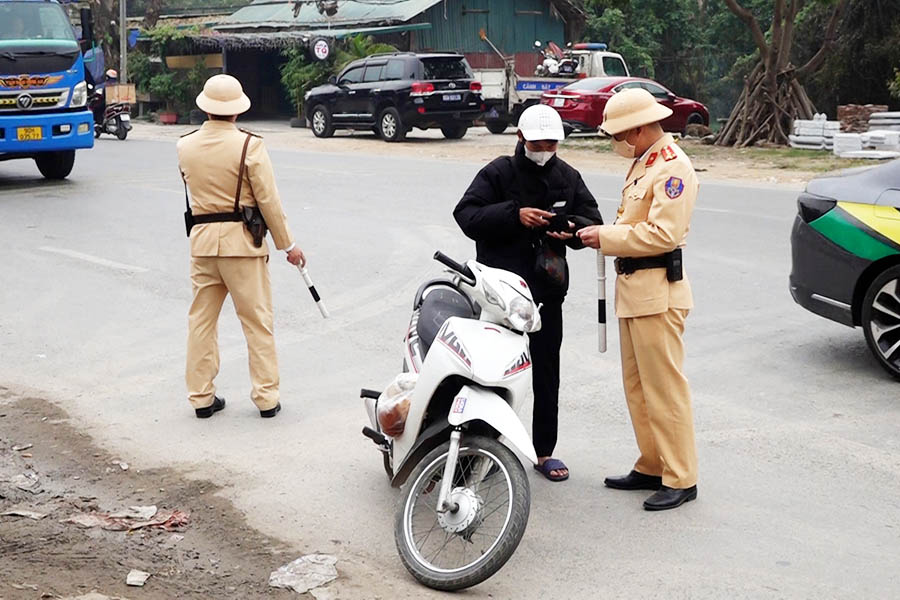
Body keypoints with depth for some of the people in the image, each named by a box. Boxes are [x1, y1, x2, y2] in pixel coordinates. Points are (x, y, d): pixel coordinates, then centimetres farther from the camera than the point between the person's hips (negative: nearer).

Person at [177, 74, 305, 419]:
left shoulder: (185, 147, 3)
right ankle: (266, 398, 8)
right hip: (242, 240, -4)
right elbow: (268, 200, -10)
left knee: (201, 320, 12)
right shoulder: (249, 145, -11)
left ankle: (201, 397, 17)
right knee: (257, 321, 4)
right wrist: (287, 245, -1)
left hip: (202, 238, 4)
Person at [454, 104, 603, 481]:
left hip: (547, 291, 4)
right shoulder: (498, 173, -2)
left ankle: (544, 451, 21)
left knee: (546, 373, 9)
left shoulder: (568, 177, 10)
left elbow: (592, 220, 12)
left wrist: (572, 228, -12)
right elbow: (466, 214, -10)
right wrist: (513, 214, -23)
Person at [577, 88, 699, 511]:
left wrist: (608, 237, -17)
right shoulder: (642, 163, 17)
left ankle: (681, 479, 2)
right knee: (637, 385, 15)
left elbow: (664, 233, -23)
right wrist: (603, 234, 6)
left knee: (664, 387, -6)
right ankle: (652, 467, 25)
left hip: (657, 292, -10)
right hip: (632, 289, 10)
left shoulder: (673, 167, -15)